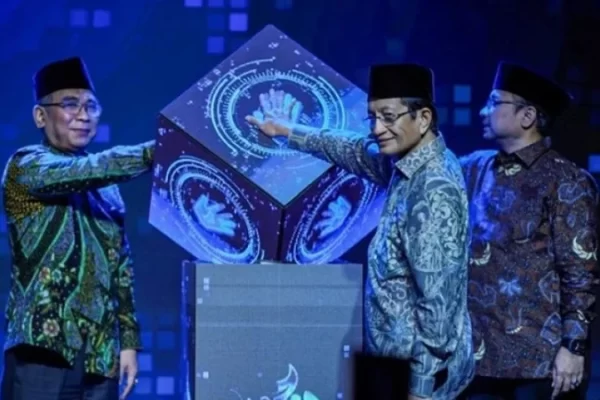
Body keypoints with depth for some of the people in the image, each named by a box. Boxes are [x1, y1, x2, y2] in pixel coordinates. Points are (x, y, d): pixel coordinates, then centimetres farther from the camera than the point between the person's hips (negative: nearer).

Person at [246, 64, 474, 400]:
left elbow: (438, 297, -24)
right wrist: (288, 132, 40)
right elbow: (358, 152, 28)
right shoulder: (409, 164, 7)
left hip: (417, 370, -9)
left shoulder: (434, 190, -21)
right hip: (399, 362, 9)